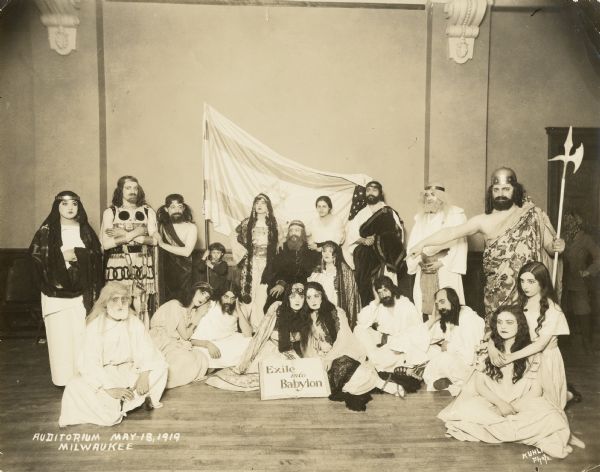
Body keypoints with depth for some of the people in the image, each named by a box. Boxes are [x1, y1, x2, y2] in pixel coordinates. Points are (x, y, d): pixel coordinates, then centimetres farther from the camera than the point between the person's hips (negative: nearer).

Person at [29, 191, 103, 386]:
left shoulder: (85, 230, 12)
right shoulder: (47, 230, 5)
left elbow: (97, 254, 4)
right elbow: (36, 254, -3)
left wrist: (77, 253, -10)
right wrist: (61, 255, -11)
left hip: (81, 290, 2)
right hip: (57, 290, -2)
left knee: (82, 332, -1)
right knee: (60, 333, -4)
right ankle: (64, 378, 5)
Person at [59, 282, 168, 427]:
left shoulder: (135, 323, -6)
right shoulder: (95, 327, -15)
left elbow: (147, 350, -11)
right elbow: (91, 363, -22)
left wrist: (144, 374, -29)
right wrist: (110, 389, -31)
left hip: (128, 371, 2)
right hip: (102, 374, -2)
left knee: (160, 367, -18)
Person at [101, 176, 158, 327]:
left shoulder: (148, 211, 11)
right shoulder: (110, 212, 7)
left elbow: (154, 239, -1)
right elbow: (105, 243, -4)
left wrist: (124, 235, -7)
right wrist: (135, 233, -9)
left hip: (142, 267, 1)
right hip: (118, 266, -1)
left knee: (142, 308, -1)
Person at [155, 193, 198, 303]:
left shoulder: (191, 227, -2)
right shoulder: (162, 227, 3)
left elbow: (186, 252, -13)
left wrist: (163, 244, -12)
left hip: (185, 273, -1)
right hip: (167, 274, 1)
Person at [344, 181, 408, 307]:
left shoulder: (388, 212, 9)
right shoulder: (361, 214, 19)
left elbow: (398, 234, 1)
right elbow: (351, 236, 10)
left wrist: (377, 238, -10)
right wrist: (363, 240, -9)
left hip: (385, 256, -2)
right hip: (366, 259, 3)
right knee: (367, 291, -7)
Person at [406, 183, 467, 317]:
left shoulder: (455, 215, 3)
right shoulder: (420, 217, 19)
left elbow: (459, 243, -5)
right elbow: (412, 243, 14)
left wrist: (442, 262, -12)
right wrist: (419, 261, -3)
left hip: (446, 270, -4)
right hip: (424, 270, 4)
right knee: (424, 305, 1)